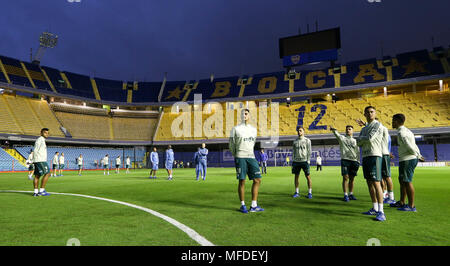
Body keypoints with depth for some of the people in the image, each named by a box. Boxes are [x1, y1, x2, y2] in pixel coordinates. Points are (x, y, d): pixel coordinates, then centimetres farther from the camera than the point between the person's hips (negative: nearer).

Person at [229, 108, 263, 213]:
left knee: (257, 180, 1)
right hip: (240, 157, -5)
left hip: (251, 157, 5)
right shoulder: (235, 129, -1)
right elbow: (231, 144, 4)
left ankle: (253, 206, 10)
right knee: (242, 181, -3)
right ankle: (243, 205, 11)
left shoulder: (253, 129, 14)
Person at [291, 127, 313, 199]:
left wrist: (308, 161, -11)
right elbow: (293, 152, 12)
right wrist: (293, 161, 5)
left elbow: (309, 151, -3)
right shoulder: (295, 141, 11)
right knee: (296, 176, 5)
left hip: (304, 161, -3)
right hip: (296, 161, 4)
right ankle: (297, 192, 14)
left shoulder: (307, 140, 1)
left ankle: (310, 193, 7)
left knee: (308, 176, -2)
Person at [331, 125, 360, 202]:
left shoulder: (355, 141, 18)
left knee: (352, 178, 6)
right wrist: (334, 130, -35)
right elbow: (336, 134, -13)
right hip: (345, 160, -3)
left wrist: (358, 161, 5)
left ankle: (351, 194, 17)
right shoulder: (342, 138, 9)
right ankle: (345, 195, -5)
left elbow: (357, 152, 15)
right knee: (345, 177, -8)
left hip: (354, 160, 3)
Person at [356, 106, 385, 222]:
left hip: (374, 156, -8)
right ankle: (374, 209, 18)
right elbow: (359, 143, 10)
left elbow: (370, 138, -17)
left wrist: (360, 138, 3)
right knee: (369, 183, 10)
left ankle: (381, 212, -12)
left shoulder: (377, 125, -3)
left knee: (376, 183, -13)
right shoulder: (364, 128, 20)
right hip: (365, 156, 8)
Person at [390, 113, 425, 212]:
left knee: (407, 182, -6)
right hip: (406, 160, 11)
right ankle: (401, 202, 25)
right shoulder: (406, 130, 18)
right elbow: (413, 145, 15)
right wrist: (419, 156, 11)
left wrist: (418, 156, -5)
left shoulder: (401, 133, -15)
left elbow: (410, 147, -18)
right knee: (402, 181, 16)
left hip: (407, 160, -11)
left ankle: (411, 206, -1)